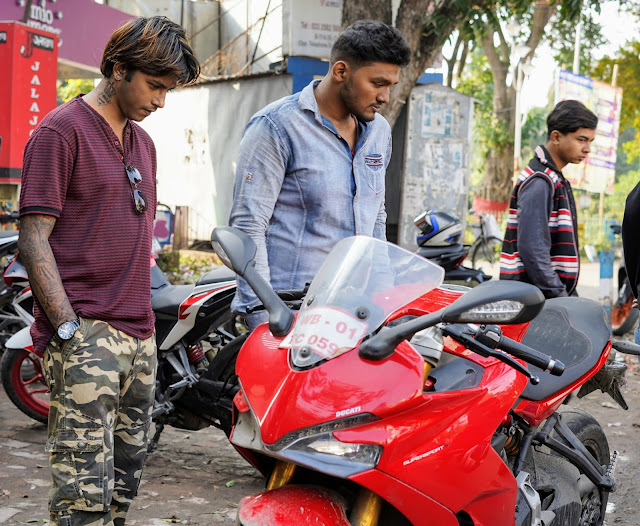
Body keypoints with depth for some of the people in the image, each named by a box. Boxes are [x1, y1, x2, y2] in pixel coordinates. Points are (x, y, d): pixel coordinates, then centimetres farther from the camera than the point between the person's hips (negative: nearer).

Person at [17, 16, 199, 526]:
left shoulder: (143, 142, 19)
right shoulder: (61, 131, -5)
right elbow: (34, 237, -10)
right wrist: (67, 327, -17)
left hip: (139, 333, 8)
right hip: (84, 332, -8)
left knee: (126, 474, 12)